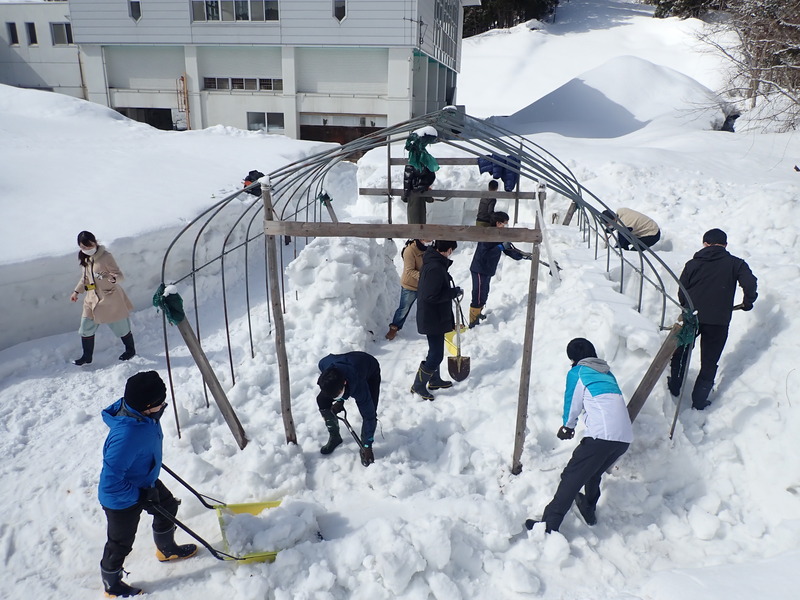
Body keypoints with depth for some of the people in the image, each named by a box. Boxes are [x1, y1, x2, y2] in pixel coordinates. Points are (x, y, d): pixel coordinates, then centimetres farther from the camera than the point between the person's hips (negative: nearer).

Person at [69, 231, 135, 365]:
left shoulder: (105, 256, -17)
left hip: (110, 298, -6)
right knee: (86, 328, 8)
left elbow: (119, 274, -19)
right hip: (92, 298, 7)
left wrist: (113, 278, -41)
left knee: (120, 326, 9)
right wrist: (77, 291, 19)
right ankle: (87, 357, 26)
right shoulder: (84, 258, 5)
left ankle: (130, 350, 33)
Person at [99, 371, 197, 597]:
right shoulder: (126, 436, -44)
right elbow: (111, 482, -36)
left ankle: (167, 550, 54)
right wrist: (140, 495, -23)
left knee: (168, 506, 27)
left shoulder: (142, 413, -18)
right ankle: (112, 585, 45)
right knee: (120, 543, 16)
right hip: (121, 498, -8)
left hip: (145, 481, 8)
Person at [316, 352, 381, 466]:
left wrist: (367, 446, -26)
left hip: (370, 372, -4)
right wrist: (339, 401, -11)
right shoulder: (324, 365, -36)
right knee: (322, 400, -10)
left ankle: (363, 448, 1)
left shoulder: (358, 387, -45)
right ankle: (334, 437, 11)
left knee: (369, 412, -23)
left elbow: (369, 416, -33)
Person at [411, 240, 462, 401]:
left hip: (434, 316, 10)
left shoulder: (431, 261, 7)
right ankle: (418, 385, 12)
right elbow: (432, 296, -28)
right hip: (433, 319, -10)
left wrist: (452, 292, 9)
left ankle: (435, 380, 38)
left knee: (436, 351, 23)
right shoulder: (436, 268, -26)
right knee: (436, 355, -1)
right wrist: (455, 292, -18)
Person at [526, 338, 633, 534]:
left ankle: (549, 525, -4)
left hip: (602, 435, -7)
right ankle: (589, 511, 42)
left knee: (571, 478, -3)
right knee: (594, 473, 29)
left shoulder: (577, 373, 7)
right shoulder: (607, 373, 25)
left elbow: (572, 405, 13)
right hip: (625, 437, 7)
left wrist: (568, 426, 33)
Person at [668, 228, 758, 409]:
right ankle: (699, 401, 15)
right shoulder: (735, 264, 0)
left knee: (680, 352, 22)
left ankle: (674, 388, 33)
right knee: (709, 362, 11)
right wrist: (748, 302, 3)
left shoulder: (693, 263, 4)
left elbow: (681, 292, 4)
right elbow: (750, 283, -15)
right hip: (719, 321, -1)